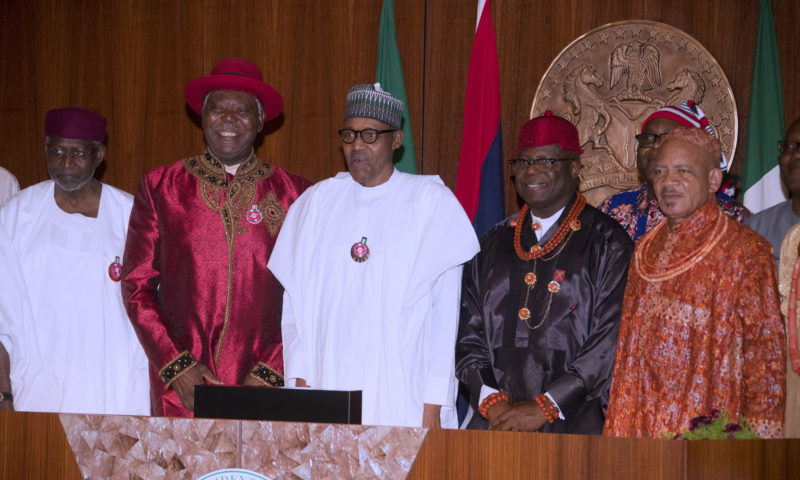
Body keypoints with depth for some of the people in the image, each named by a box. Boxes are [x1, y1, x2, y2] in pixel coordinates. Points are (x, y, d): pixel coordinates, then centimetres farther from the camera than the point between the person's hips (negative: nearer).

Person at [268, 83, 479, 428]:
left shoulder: (432, 202, 2)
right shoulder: (317, 202, 11)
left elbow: (445, 313, -2)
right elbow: (294, 303, 12)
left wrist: (433, 407, -8)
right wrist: (301, 381, 2)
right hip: (325, 393, 3)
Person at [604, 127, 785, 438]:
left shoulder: (745, 251, -7)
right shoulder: (647, 250, 12)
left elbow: (766, 351, -8)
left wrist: (757, 436, -14)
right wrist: (619, 423, 11)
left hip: (709, 425, -5)